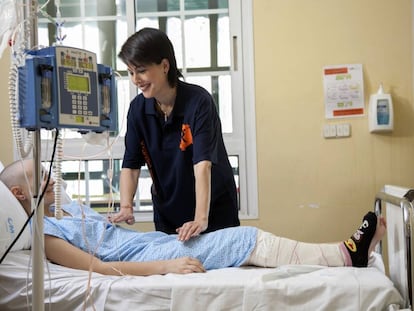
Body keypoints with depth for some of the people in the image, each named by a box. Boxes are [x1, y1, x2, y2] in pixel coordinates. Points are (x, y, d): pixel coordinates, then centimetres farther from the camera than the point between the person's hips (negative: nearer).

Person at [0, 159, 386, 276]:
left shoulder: (66, 206, 18)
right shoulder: (42, 230, -10)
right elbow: (97, 266, -20)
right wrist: (167, 266, -25)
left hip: (160, 241, 9)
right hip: (150, 256, -9)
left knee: (253, 240, -3)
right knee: (253, 241, -14)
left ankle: (349, 252, -2)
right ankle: (349, 254, -6)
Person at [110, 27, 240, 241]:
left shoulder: (199, 101, -23)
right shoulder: (138, 109, -8)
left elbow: (202, 165, -33)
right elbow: (130, 165, -8)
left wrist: (201, 219, -43)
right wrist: (126, 207, -24)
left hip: (214, 210, -4)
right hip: (167, 213, 4)